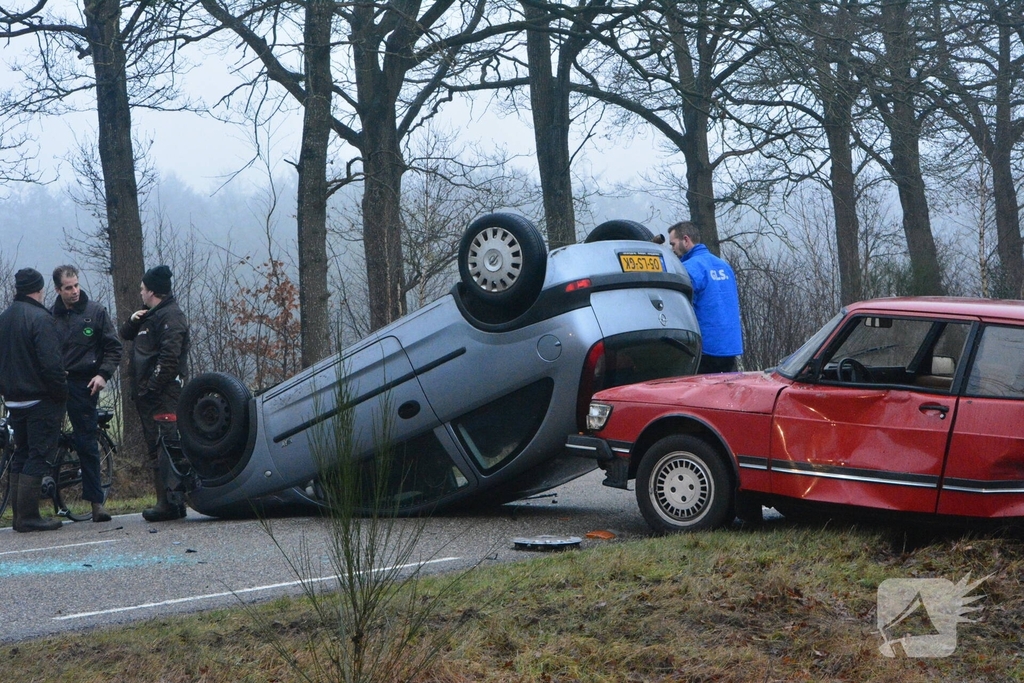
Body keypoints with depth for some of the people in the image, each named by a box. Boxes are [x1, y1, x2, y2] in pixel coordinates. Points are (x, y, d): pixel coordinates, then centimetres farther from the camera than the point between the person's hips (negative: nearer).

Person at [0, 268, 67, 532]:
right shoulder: (40, 318, -15)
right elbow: (51, 364, -21)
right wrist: (62, 394, -12)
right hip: (41, 400, -8)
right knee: (38, 458, -5)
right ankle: (28, 517, -9)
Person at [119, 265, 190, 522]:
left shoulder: (171, 316, -11)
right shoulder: (151, 315, 22)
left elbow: (169, 357, -20)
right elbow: (126, 335, 29)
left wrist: (151, 387, -21)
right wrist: (132, 321, 7)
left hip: (162, 394, -10)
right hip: (148, 394, 10)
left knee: (163, 448, -13)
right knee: (155, 448, 11)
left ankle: (170, 503, -16)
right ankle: (166, 502, 14)